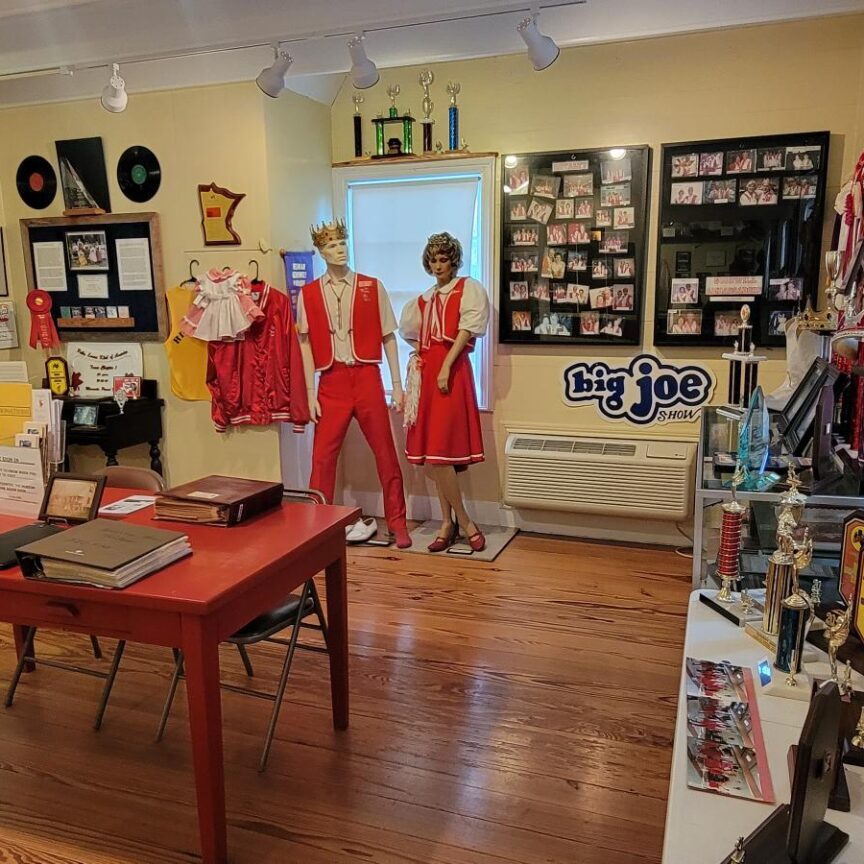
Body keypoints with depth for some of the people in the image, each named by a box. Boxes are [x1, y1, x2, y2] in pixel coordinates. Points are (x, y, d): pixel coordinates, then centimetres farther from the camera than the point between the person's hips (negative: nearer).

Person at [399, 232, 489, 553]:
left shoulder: (469, 288, 3)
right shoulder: (424, 299, 20)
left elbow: (467, 329, -9)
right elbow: (410, 332, 30)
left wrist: (446, 365, -18)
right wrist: (420, 355, 11)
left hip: (452, 372, -6)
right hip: (426, 374, 6)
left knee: (440, 451, -13)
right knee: (431, 453, 4)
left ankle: (456, 521, 0)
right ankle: (453, 522, 12)